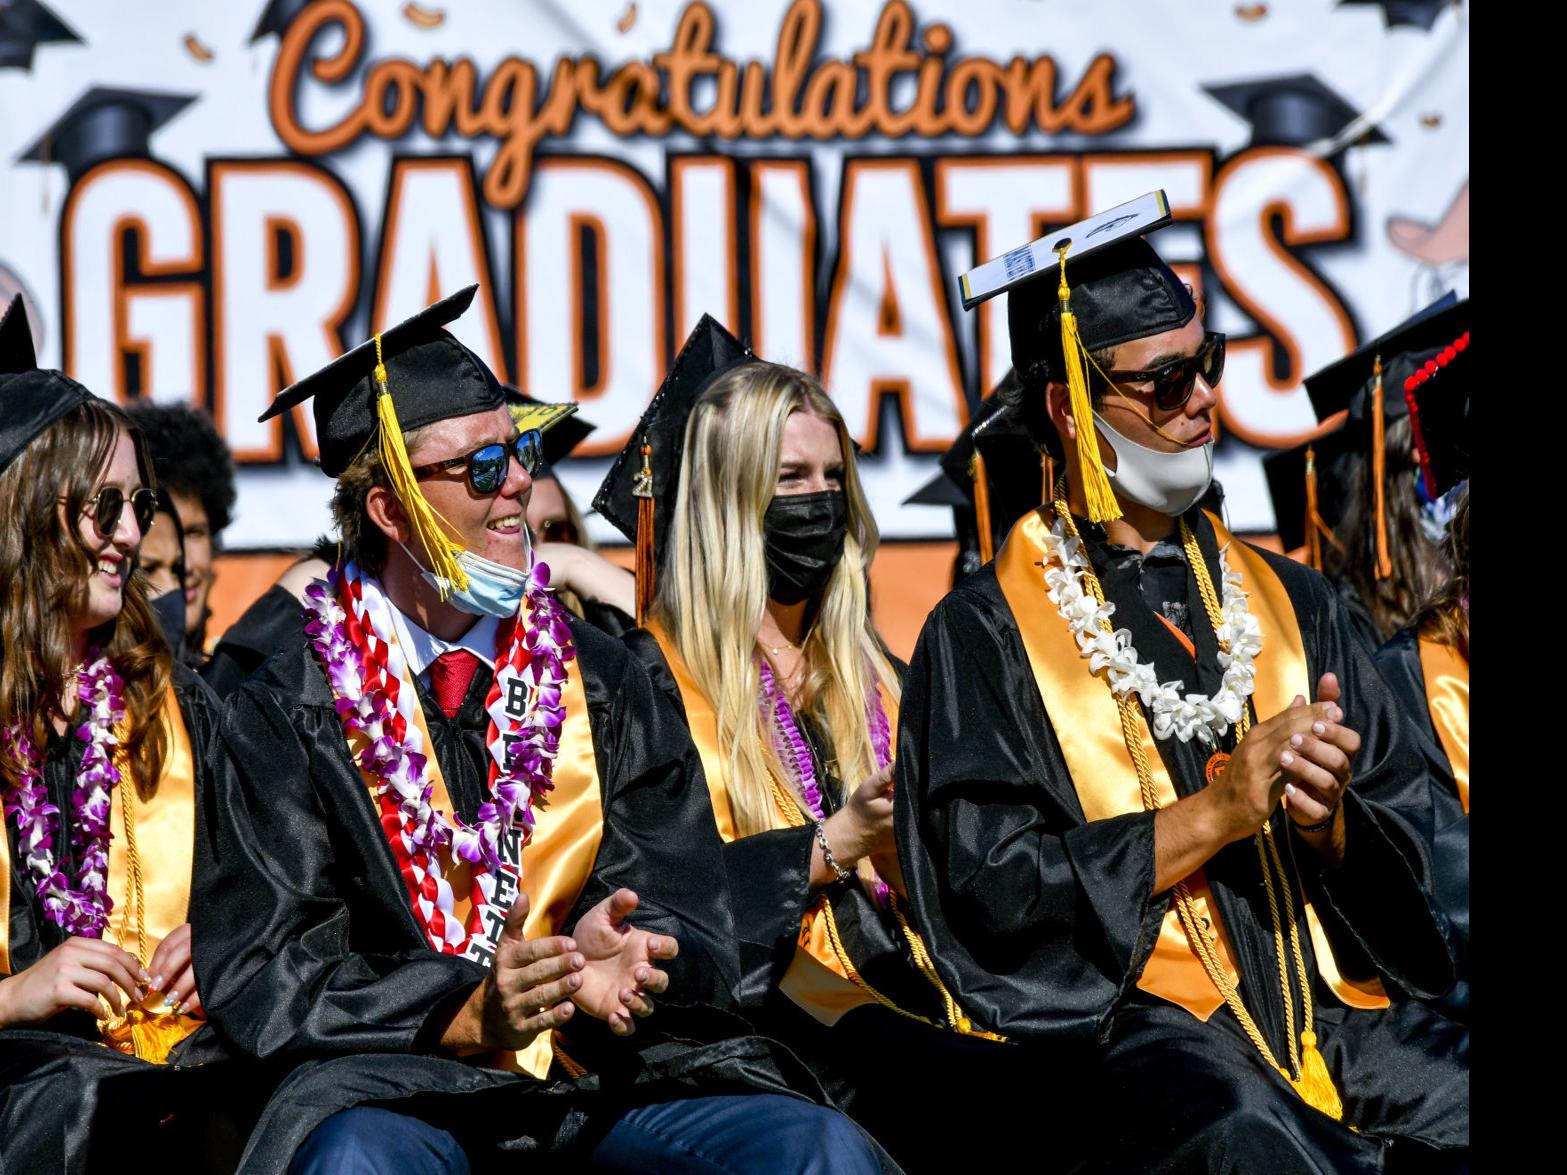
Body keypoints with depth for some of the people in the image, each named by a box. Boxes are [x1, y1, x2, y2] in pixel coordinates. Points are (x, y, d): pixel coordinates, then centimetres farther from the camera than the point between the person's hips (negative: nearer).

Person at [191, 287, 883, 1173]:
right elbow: (261, 979, -2)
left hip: (616, 1077, 2)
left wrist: (615, 964, -17)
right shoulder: (286, 718, 6)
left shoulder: (607, 683, 16)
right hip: (403, 1086, -2)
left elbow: (684, 913, 8)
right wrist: (467, 1016, -19)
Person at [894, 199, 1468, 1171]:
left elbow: (1408, 838, 17)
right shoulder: (986, 635, 7)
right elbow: (986, 889, -4)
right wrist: (1215, 812, -11)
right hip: (1125, 1016, -4)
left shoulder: (1287, 602, 21)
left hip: (1337, 1007, 4)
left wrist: (1329, 821, -6)